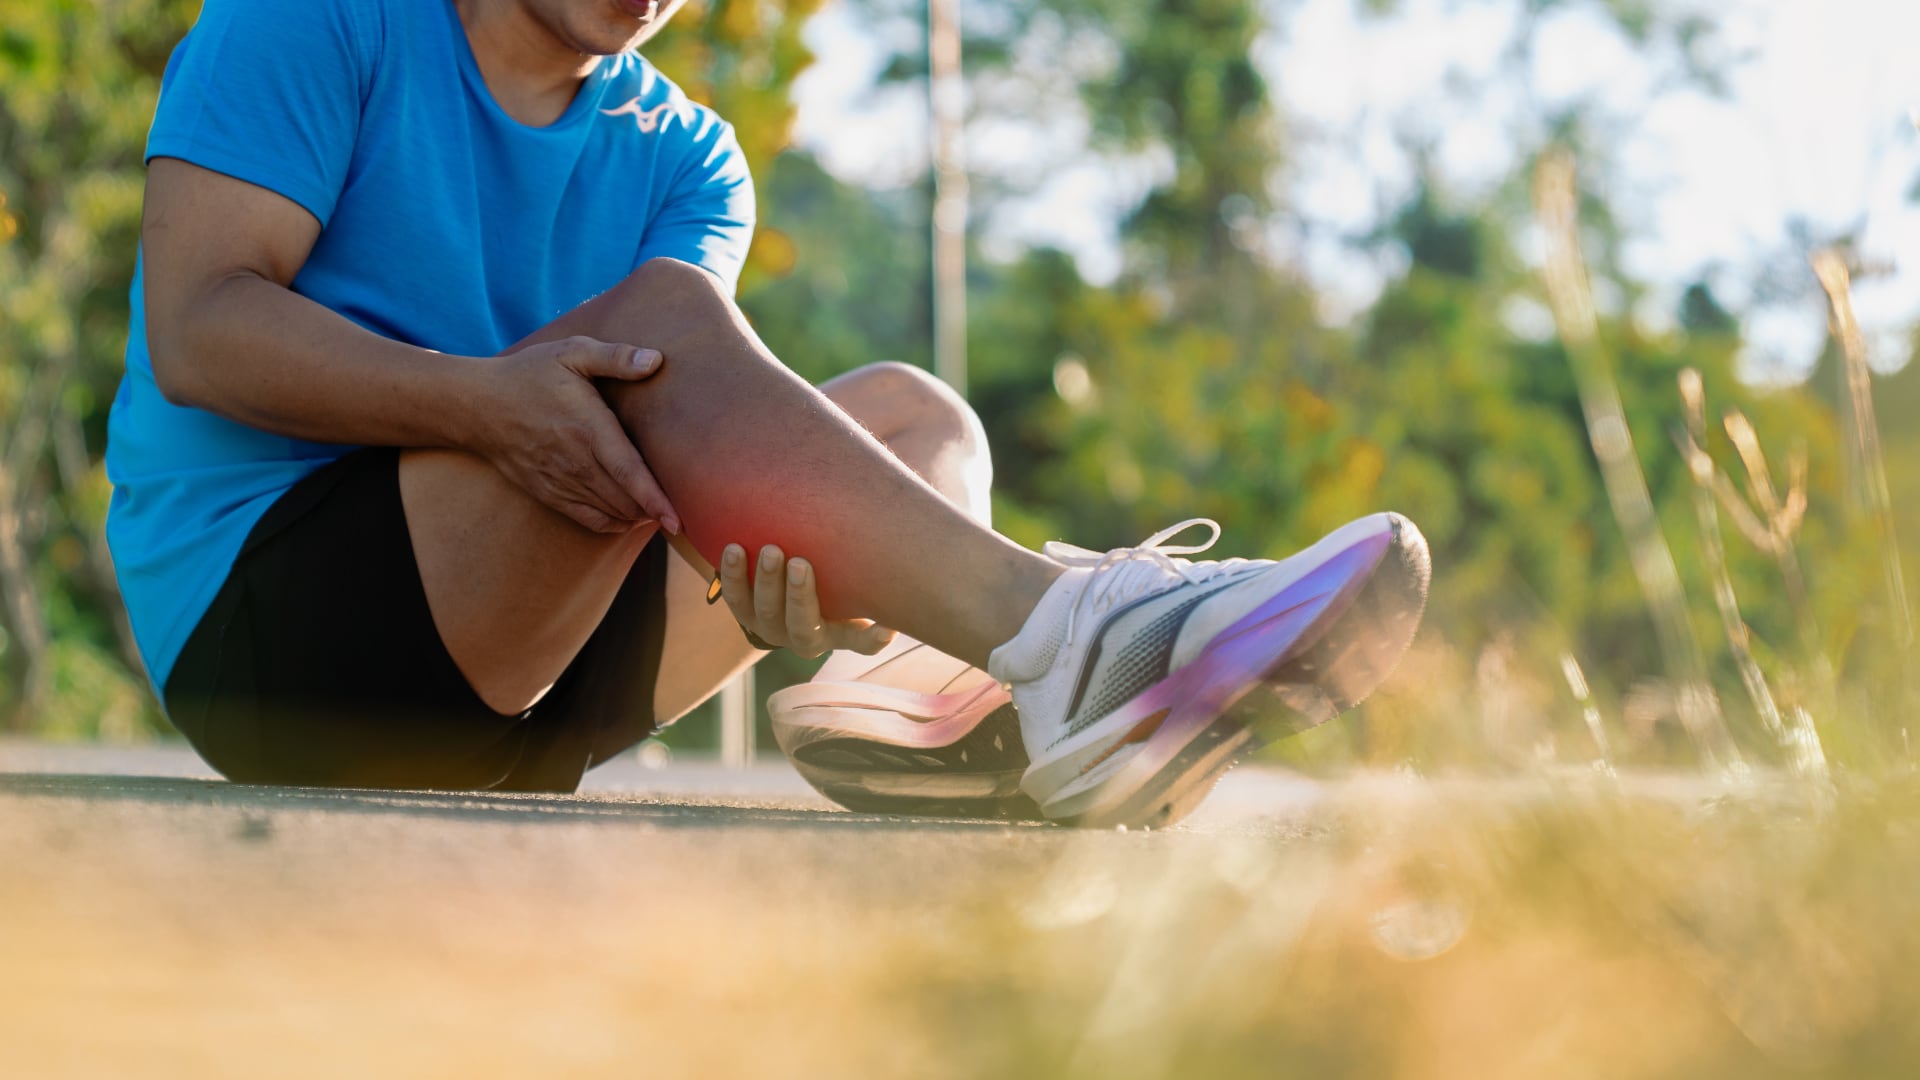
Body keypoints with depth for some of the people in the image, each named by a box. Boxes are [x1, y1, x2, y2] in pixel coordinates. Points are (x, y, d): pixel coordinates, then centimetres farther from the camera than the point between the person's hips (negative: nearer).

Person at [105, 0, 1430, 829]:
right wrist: (486, 399, -30)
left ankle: (935, 699, -38)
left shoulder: (685, 159, 14)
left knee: (909, 412, -2)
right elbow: (196, 330, -14)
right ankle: (1063, 644, -41)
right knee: (662, 320, -24)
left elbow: (705, 435, -4)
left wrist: (786, 573, -28)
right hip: (256, 609, -6)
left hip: (514, 673, 6)